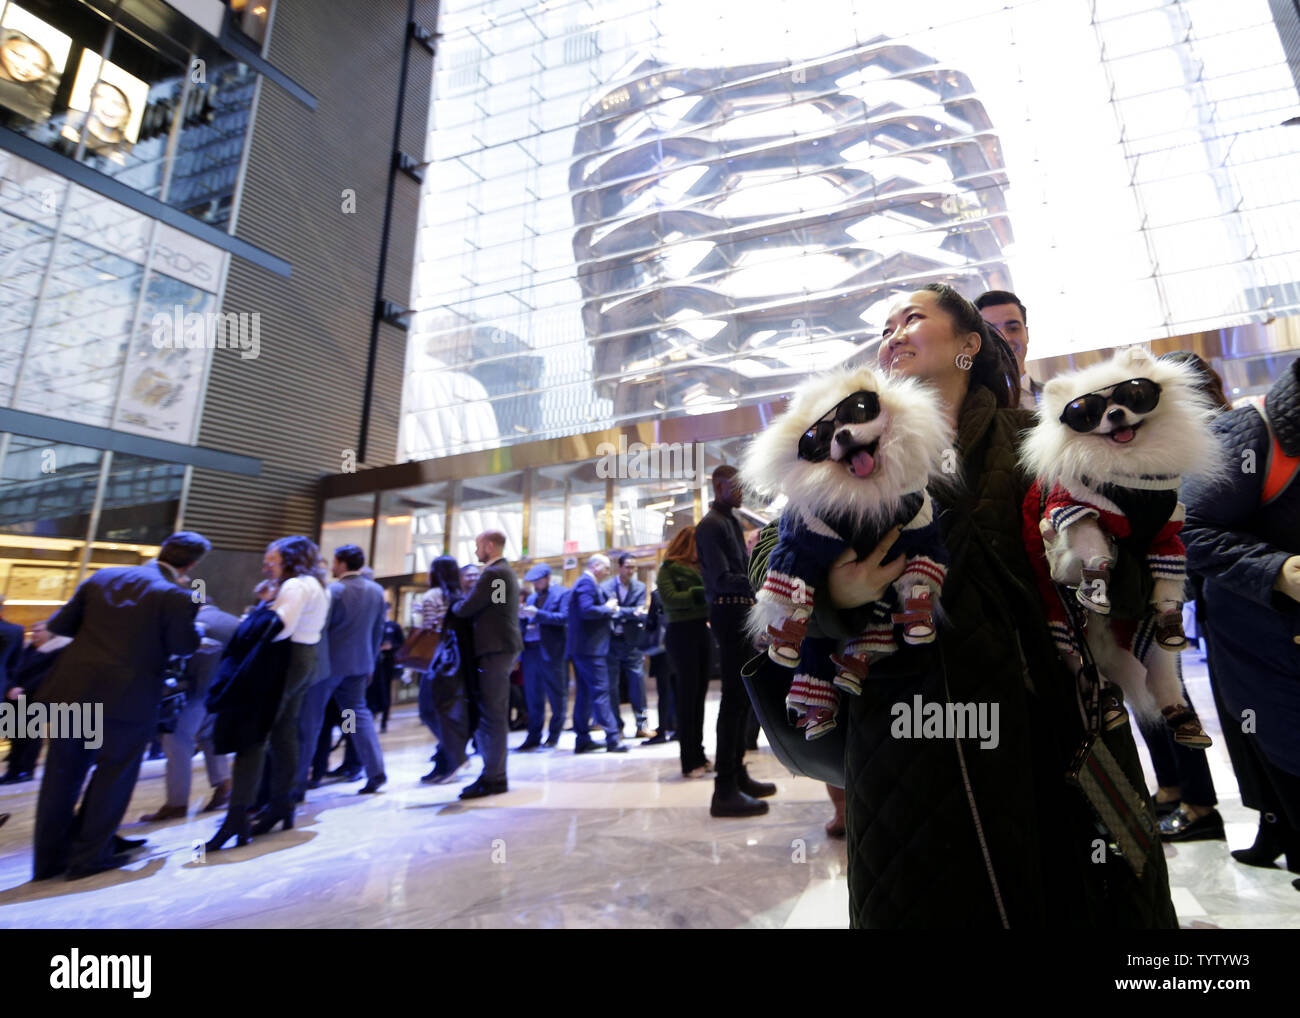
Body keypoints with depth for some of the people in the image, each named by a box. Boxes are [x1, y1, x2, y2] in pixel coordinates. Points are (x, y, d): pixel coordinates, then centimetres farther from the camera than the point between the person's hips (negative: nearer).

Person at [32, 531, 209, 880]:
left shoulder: (102, 576, 5)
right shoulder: (176, 597, -15)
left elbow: (60, 624, 10)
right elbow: (184, 645, -8)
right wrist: (197, 630, 11)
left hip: (71, 688, 6)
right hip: (126, 697, -6)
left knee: (62, 774, 18)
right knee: (113, 773, 12)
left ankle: (48, 858, 30)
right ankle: (89, 857, 21)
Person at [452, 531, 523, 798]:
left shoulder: (493, 573, -16)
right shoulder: (505, 571, 16)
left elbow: (466, 609, -17)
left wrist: (452, 607, 4)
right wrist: (464, 605, 8)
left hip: (495, 649, -10)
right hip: (501, 646, 10)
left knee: (492, 715, -3)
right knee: (493, 714, 15)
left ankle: (493, 778, 5)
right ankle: (495, 773, 23)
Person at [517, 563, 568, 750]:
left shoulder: (562, 594, -1)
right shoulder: (531, 597, 18)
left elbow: (564, 617, -15)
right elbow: (524, 624, 18)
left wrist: (537, 614, -19)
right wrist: (522, 617, -4)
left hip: (551, 652, -6)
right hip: (530, 651, 6)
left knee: (556, 696, 5)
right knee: (533, 697, 9)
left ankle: (554, 735, 18)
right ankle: (534, 736, 18)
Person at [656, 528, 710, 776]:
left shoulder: (699, 567, 15)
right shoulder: (668, 569, -3)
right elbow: (670, 598, -17)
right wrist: (701, 594, -20)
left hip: (701, 631, 6)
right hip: (681, 632, -6)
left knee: (700, 692, 11)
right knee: (688, 695, -3)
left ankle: (698, 754, 23)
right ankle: (689, 762, 6)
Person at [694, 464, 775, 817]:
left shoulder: (732, 522, 17)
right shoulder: (711, 525, -11)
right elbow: (722, 579, -21)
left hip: (742, 612, 9)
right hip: (728, 613, -9)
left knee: (742, 695, 15)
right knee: (733, 698, -6)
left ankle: (737, 774, 28)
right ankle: (724, 790, 2)